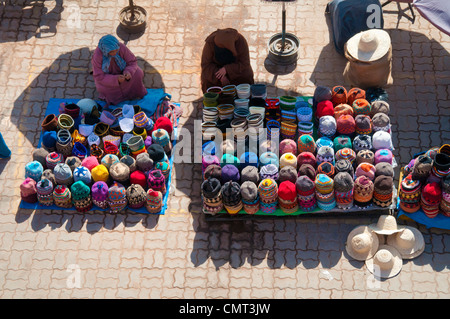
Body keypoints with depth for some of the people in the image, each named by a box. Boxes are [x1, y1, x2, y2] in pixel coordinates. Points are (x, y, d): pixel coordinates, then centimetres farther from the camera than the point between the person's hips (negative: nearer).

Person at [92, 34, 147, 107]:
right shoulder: (97, 56, -35)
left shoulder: (122, 47, -30)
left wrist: (128, 72, -40)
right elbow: (99, 77, -30)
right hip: (106, 75, -2)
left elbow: (132, 62, -18)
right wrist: (116, 79, -43)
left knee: (138, 73, -22)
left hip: (121, 72, 2)